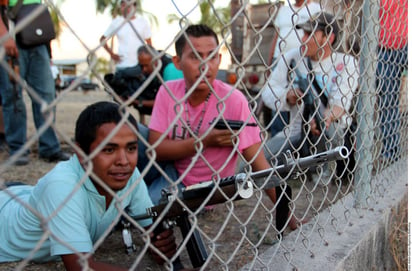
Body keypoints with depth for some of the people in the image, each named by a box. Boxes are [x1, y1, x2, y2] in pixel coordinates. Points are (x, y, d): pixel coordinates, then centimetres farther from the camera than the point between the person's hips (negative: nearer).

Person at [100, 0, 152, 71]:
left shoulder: (143, 22, 3)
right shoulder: (116, 22, 3)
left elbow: (149, 43, 7)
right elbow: (102, 39, 11)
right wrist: (111, 54, 1)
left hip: (140, 65, 0)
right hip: (122, 66, 0)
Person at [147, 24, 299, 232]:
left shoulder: (233, 100, -19)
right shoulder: (168, 91, -9)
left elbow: (258, 163, -19)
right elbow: (156, 148, -14)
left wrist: (287, 213, -24)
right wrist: (204, 141, -25)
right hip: (170, 173, 4)